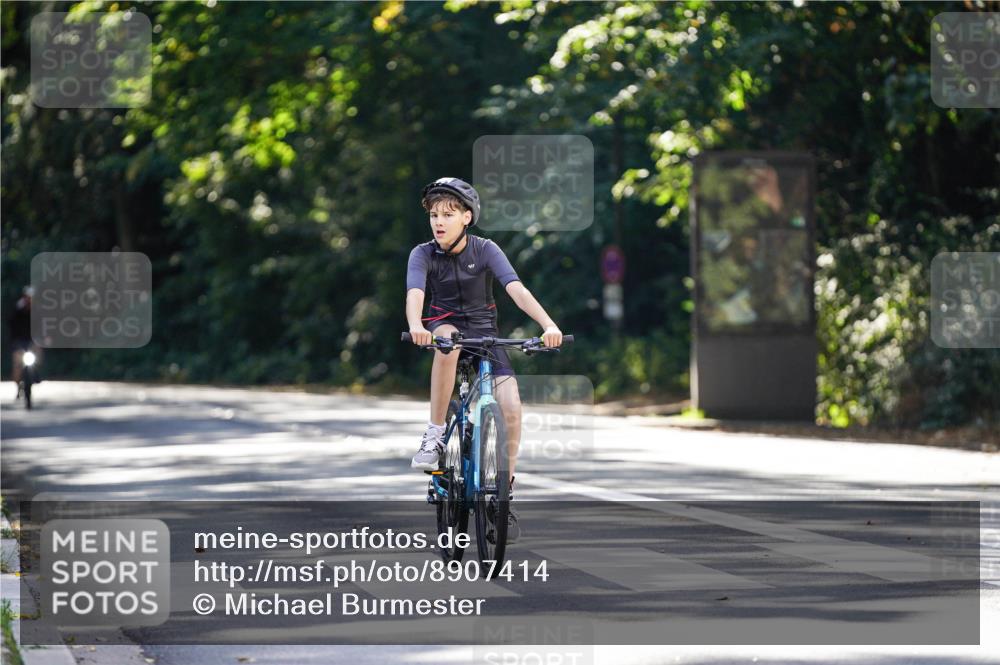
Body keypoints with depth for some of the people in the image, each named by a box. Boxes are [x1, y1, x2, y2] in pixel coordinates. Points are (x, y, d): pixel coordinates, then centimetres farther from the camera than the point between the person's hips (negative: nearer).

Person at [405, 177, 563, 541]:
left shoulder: (485, 250, -10)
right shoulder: (423, 254, -9)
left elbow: (517, 289, -23)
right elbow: (415, 294, -27)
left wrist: (549, 325, -40)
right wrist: (416, 326, -50)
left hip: (484, 331, 1)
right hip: (445, 326, -1)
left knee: (511, 407, -20)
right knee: (447, 342, -39)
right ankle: (435, 436, -29)